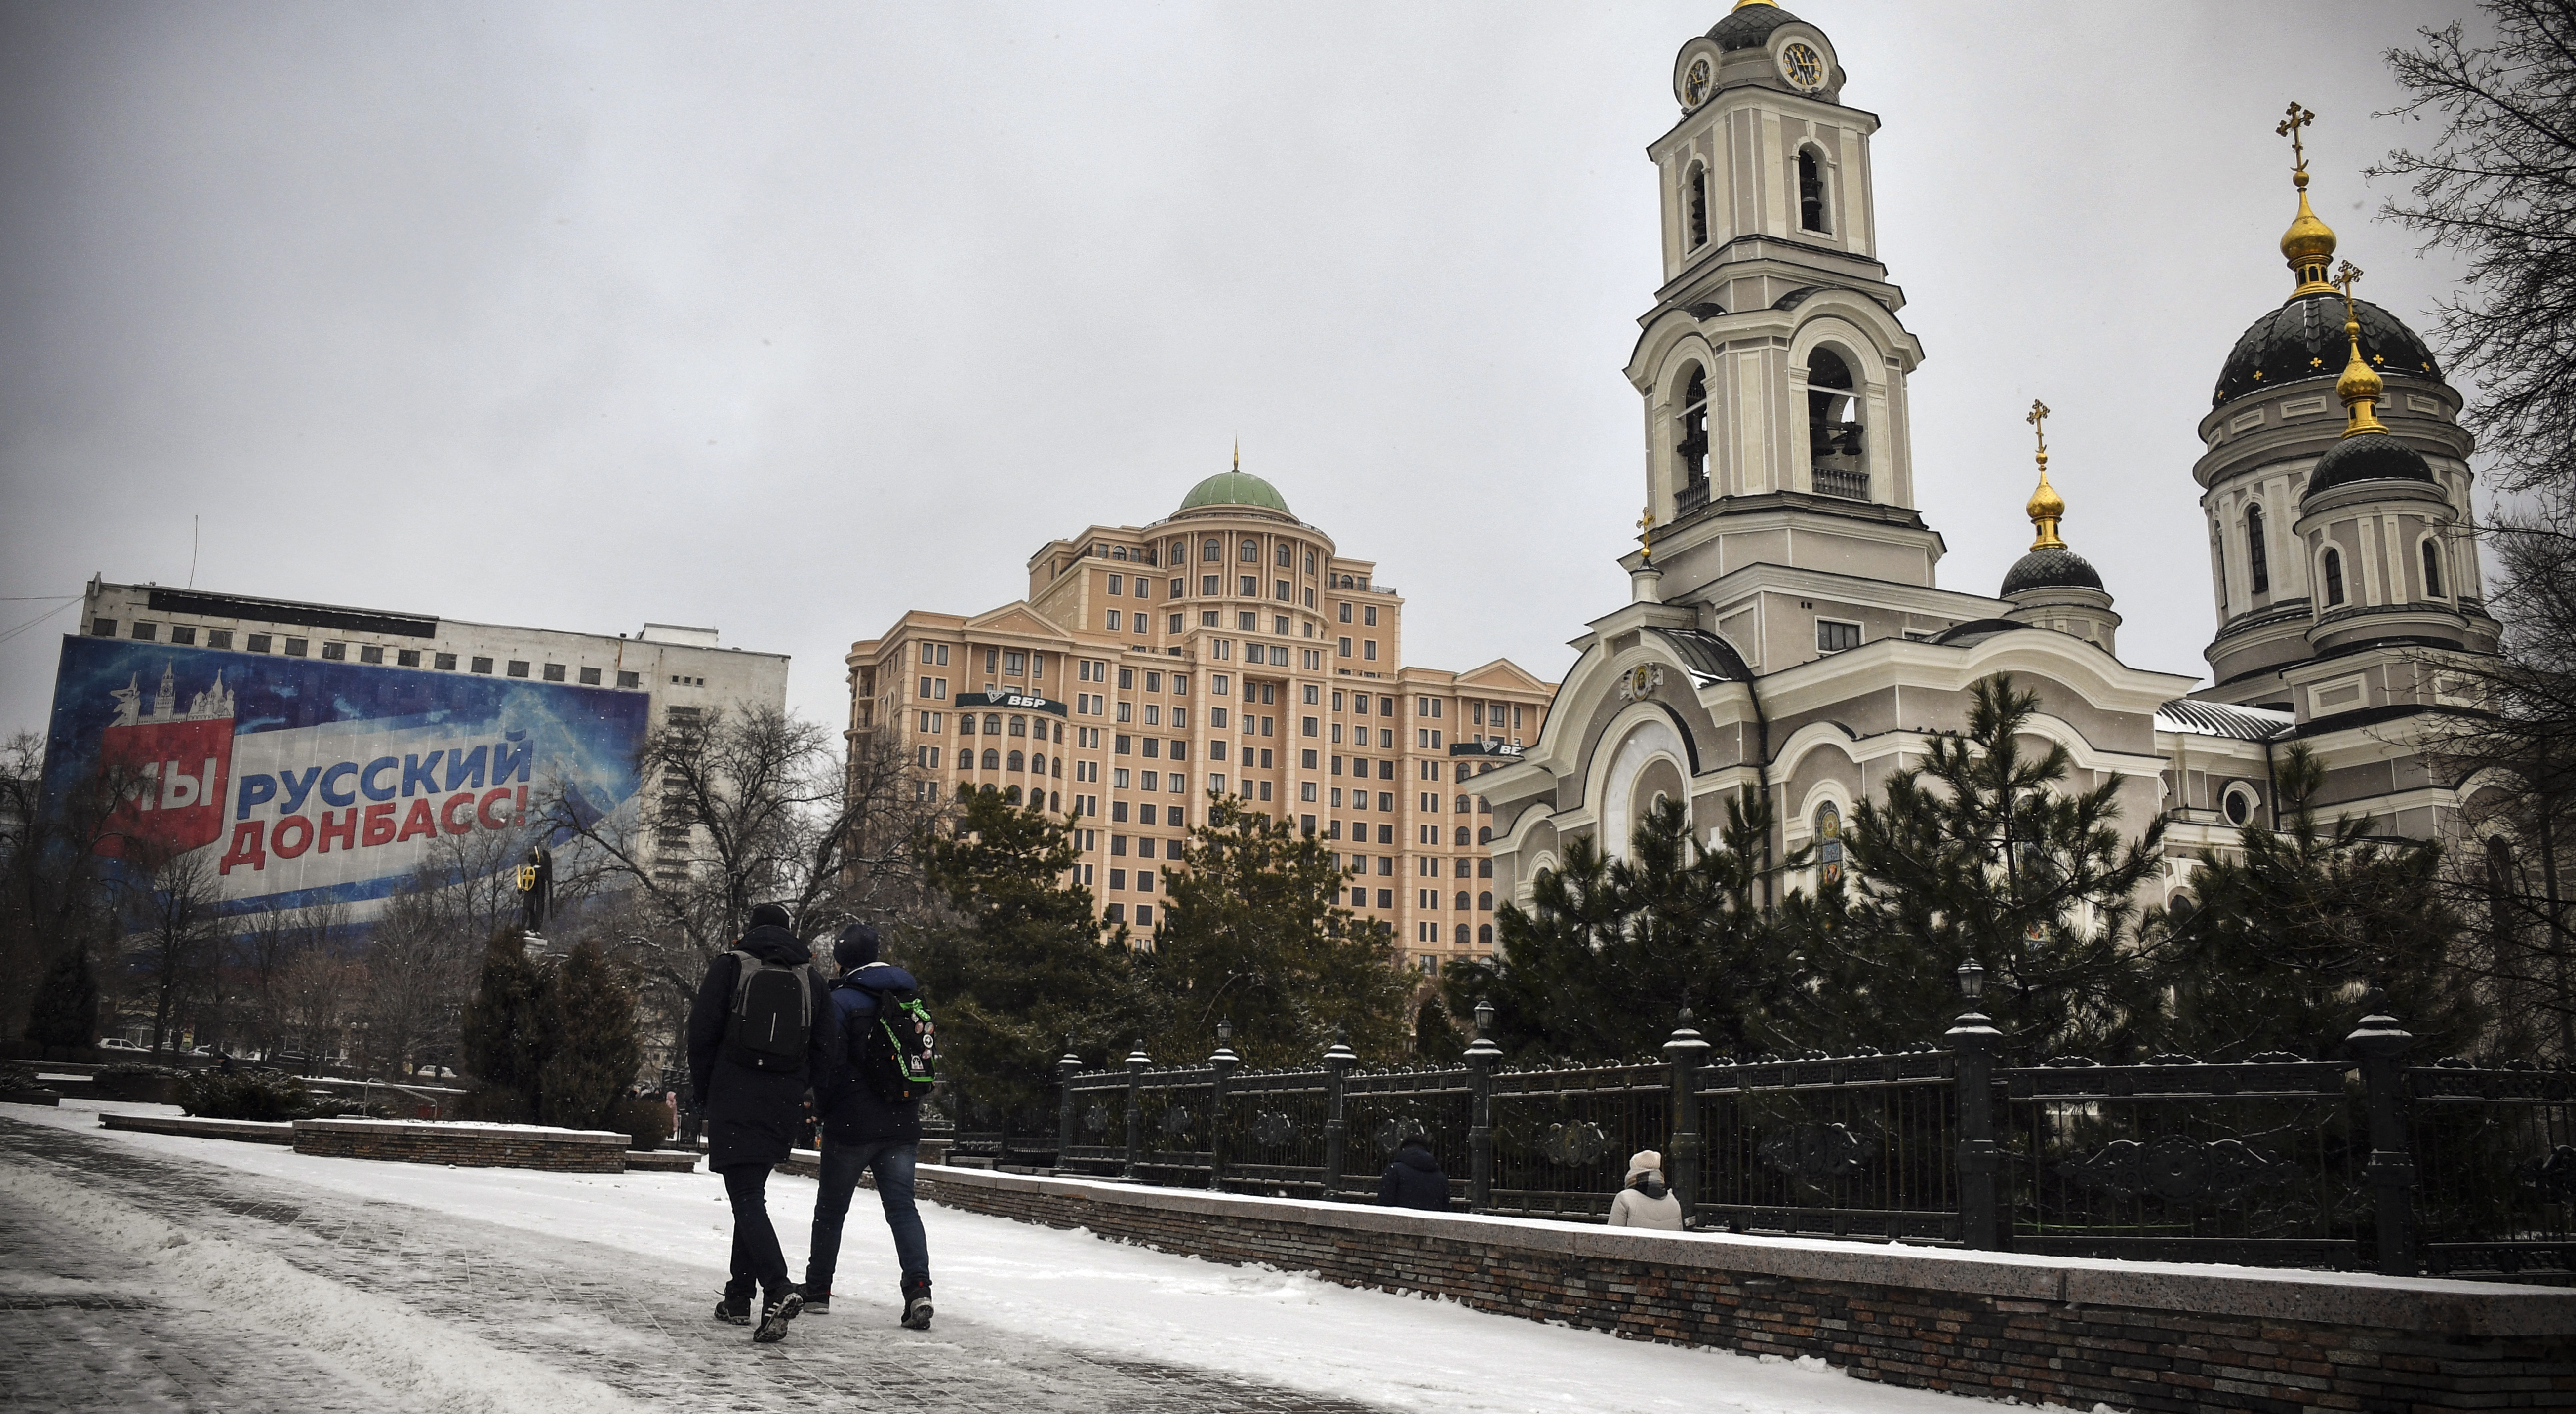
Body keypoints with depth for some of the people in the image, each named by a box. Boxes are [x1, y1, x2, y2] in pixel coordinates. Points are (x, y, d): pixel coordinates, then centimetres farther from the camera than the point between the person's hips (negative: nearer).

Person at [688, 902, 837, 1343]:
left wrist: (702, 1092, 6)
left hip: (734, 1100, -4)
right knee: (752, 1192, 18)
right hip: (784, 1105, 4)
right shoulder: (811, 980, 10)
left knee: (746, 1196, -9)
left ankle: (779, 1290, -26)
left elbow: (702, 1033, -4)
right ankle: (740, 1295, 21)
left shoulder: (729, 968, 0)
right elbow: (824, 1050, 7)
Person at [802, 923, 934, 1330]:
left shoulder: (841, 1001, -10)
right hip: (902, 1125, 4)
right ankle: (919, 1288, -16)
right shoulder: (909, 998, 10)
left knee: (831, 1208, 12)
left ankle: (817, 1289, 24)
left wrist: (819, 1110, 1)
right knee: (903, 1207, 2)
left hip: (851, 1125, -4)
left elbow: (830, 1064, -13)